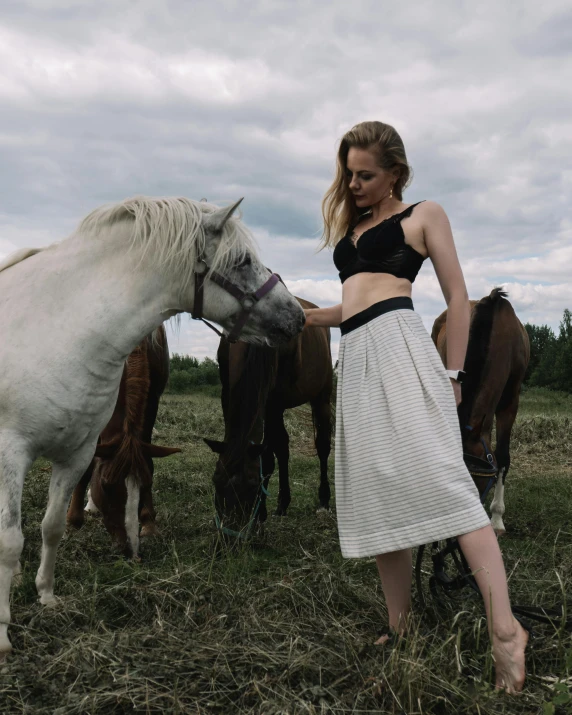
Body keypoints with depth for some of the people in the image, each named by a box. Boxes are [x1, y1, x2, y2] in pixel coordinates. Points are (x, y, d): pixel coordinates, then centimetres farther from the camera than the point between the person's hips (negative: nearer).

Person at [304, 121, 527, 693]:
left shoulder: (423, 214, 10)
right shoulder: (350, 225, 26)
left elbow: (457, 297, 4)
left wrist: (452, 373, -3)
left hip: (399, 345, -6)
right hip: (356, 359, 7)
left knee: (437, 474, -19)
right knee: (376, 492, 2)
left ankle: (504, 629, -22)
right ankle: (399, 629, 9)